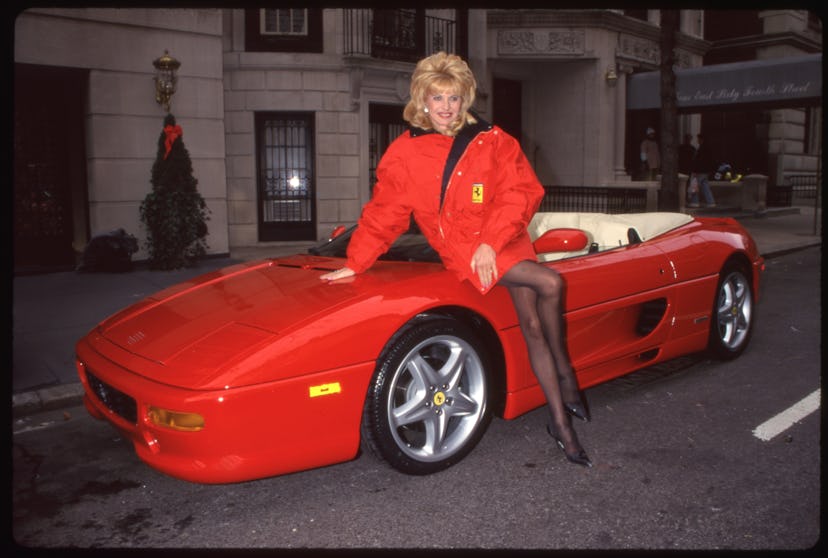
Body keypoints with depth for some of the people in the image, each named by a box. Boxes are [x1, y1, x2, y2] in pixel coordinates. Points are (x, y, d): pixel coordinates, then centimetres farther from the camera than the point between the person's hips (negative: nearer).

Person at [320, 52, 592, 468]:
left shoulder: (492, 142, 5)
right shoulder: (403, 154, 2)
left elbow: (521, 194, -2)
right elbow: (382, 215, 5)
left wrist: (491, 242, -14)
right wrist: (355, 263, -1)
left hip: (504, 240, 3)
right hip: (460, 250, -3)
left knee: (532, 325, -6)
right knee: (549, 283, -23)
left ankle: (561, 422, 8)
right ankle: (566, 376, -4)